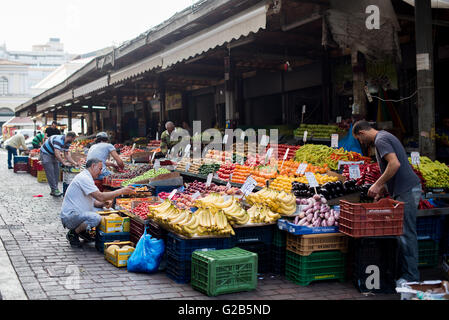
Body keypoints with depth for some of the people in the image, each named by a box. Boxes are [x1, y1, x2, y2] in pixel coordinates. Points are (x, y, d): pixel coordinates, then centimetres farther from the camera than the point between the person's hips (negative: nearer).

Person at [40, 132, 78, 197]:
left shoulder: (67, 143, -2)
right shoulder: (58, 140, -32)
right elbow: (57, 153, -38)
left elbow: (67, 154, 4)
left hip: (53, 155, 9)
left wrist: (73, 162, -6)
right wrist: (64, 163, -40)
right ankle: (54, 190, -13)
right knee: (50, 172, -13)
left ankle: (55, 189, 7)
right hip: (45, 153, -9)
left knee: (56, 172, 4)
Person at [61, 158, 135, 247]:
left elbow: (93, 201, 19)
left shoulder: (86, 177, 17)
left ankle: (83, 231, 12)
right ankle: (72, 234, -10)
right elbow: (100, 196, -25)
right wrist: (122, 191, -20)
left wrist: (103, 203, -3)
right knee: (96, 218, -34)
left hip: (77, 213, 10)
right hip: (69, 216, -10)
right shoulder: (84, 178, -17)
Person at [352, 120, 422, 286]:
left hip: (407, 191, -11)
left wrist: (378, 184, -17)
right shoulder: (385, 136, 21)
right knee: (402, 232, 12)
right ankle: (402, 270, 17)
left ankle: (411, 277, -4)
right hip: (405, 190, 11)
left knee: (406, 233, -8)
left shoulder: (380, 140, -11)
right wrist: (382, 189, 24)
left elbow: (395, 164, -25)